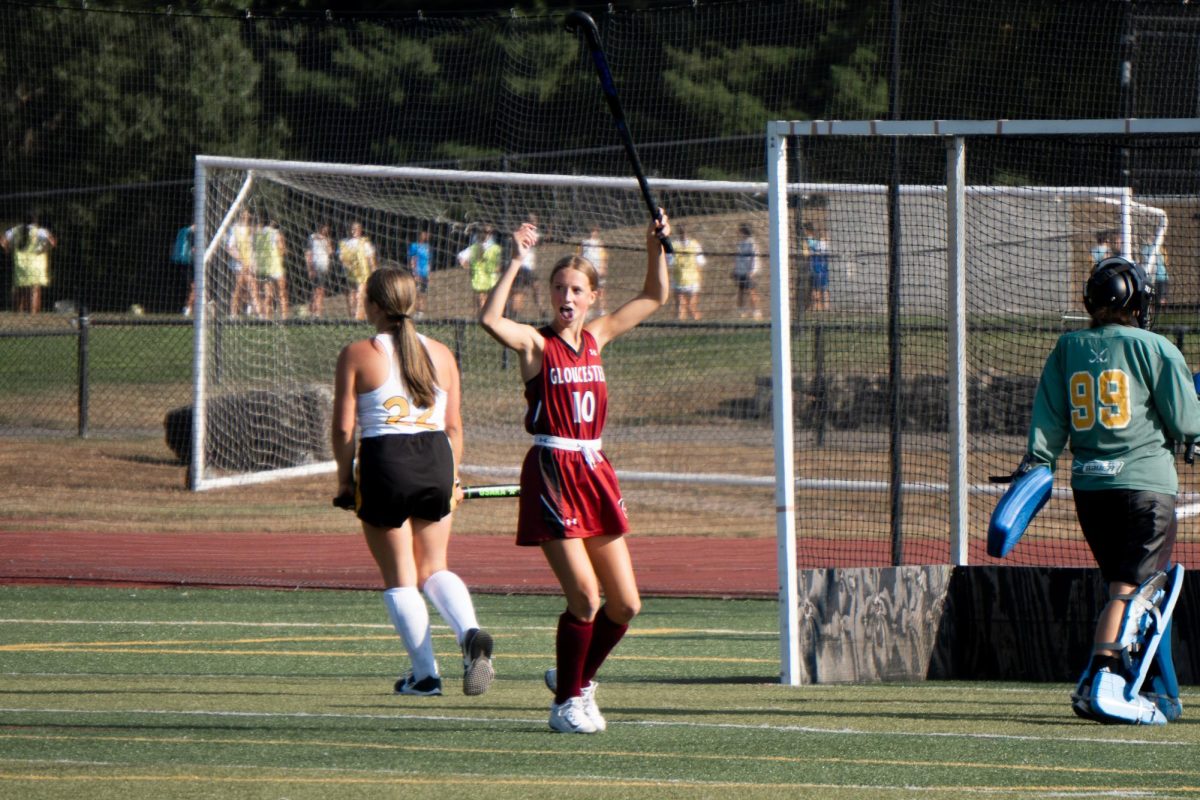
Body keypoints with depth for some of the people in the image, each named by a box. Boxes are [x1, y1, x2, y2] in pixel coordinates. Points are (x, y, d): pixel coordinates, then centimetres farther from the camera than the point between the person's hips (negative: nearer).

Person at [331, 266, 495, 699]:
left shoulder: (358, 354, -3)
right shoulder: (441, 354, 8)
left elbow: (343, 426, -5)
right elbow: (454, 426, 9)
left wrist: (345, 478, 7)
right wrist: (453, 479, 19)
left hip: (384, 459, -4)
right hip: (436, 457, 4)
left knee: (399, 578, 7)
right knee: (434, 568, 16)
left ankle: (425, 674, 5)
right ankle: (470, 633, -11)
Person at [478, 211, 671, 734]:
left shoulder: (596, 336, 11)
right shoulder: (536, 343, -5)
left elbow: (654, 298, 21)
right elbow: (490, 320, -26)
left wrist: (656, 247, 8)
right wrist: (515, 263, -27)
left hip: (594, 471, 6)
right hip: (551, 473, -6)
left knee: (625, 604, 5)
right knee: (584, 597, -12)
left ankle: (578, 678, 28)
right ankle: (566, 703, 3)